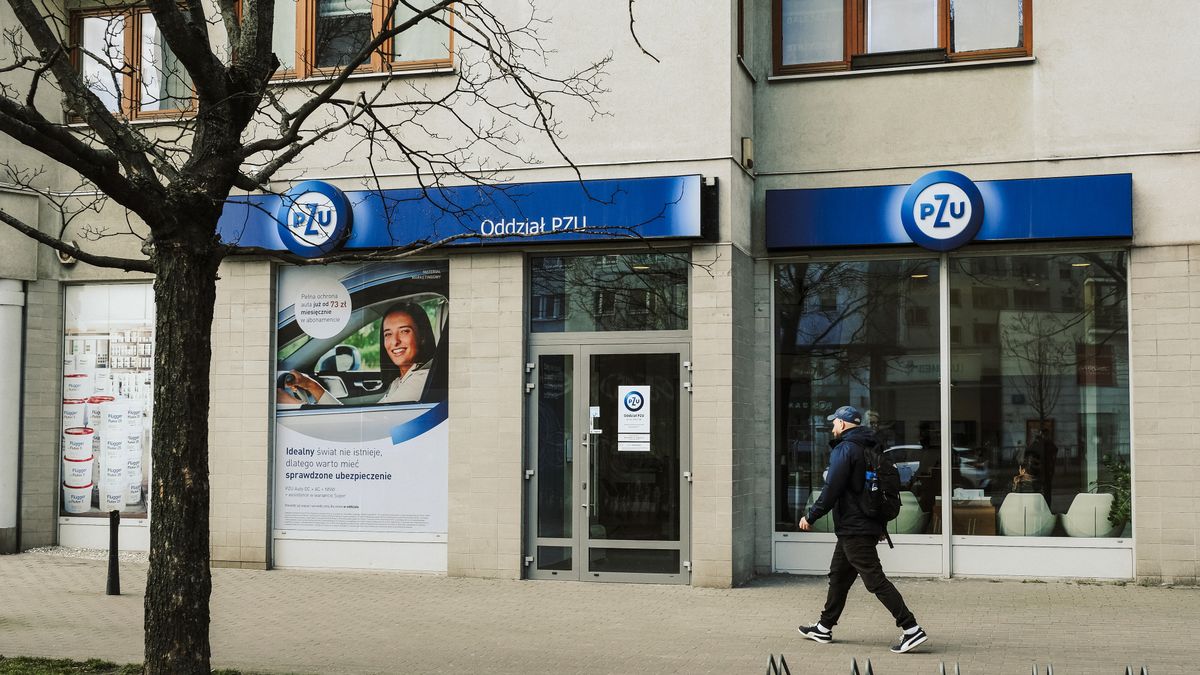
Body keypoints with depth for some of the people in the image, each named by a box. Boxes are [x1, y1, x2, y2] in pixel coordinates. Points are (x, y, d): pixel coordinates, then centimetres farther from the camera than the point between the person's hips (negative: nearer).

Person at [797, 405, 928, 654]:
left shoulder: (844, 450, -14)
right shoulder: (868, 449, 14)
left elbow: (831, 491, -19)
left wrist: (810, 517, -9)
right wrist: (880, 525, 23)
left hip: (853, 529, -10)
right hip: (869, 526, 10)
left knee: (875, 580, -10)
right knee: (838, 577, 18)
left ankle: (912, 630, -13)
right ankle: (824, 628, 28)